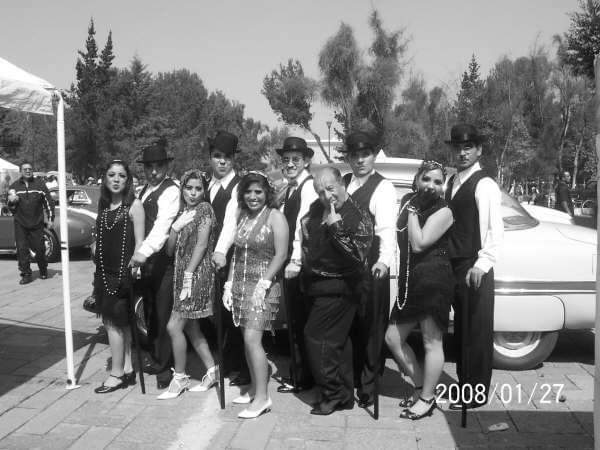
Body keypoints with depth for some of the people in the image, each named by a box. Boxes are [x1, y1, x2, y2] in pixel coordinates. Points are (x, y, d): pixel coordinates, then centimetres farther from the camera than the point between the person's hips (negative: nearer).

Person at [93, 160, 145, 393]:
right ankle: (127, 369, 19)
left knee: (114, 322, -2)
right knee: (121, 322, 11)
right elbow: (100, 239, 15)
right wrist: (97, 268, 14)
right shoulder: (103, 204, 10)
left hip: (123, 271, -6)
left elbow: (139, 241, -9)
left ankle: (117, 374, 8)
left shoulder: (134, 205, -8)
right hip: (104, 271, 6)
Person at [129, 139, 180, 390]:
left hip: (164, 259, -7)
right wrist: (139, 254, 8)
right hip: (146, 258, 7)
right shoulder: (144, 191, 15)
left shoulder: (170, 191, -12)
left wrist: (144, 251, -35)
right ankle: (154, 356, 32)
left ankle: (165, 367, 9)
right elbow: (140, 223, 16)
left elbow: (163, 223, -25)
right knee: (150, 311, 16)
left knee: (164, 314, -2)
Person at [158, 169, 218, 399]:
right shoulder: (183, 213, 15)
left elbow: (202, 244, -14)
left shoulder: (204, 208, -6)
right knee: (190, 327, 12)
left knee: (174, 327, -8)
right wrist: (175, 228, -6)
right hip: (182, 274, 8)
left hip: (198, 274, -8)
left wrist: (189, 274, -18)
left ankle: (180, 377, 7)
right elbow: (170, 250, 11)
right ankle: (212, 370, 23)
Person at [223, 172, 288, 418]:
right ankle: (254, 388, 22)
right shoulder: (242, 216, 13)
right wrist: (229, 284, 9)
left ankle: (262, 397, -5)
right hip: (240, 284, 7)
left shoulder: (275, 217, -7)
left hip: (263, 285, -6)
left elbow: (281, 254, -12)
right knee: (247, 340, 10)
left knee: (252, 339, -13)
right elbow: (236, 253, 15)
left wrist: (263, 283, -18)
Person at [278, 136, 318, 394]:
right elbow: (287, 223, 11)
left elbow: (303, 224, -20)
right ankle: (296, 371, 27)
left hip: (301, 264, -8)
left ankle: (303, 378, 13)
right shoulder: (290, 187, 14)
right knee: (294, 319, 15)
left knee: (302, 322, 1)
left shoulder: (308, 186, -12)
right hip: (290, 262, 8)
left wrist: (296, 261, -22)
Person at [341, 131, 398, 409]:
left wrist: (385, 260, -33)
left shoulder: (383, 188, -6)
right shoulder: (342, 183, 13)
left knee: (370, 326, 4)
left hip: (370, 267, -5)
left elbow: (387, 227, -18)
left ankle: (368, 386, 18)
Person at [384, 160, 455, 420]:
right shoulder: (408, 201, 12)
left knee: (431, 341, 0)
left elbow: (419, 244, -17)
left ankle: (426, 399, 13)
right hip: (410, 281, 8)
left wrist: (413, 210, -13)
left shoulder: (442, 212, -7)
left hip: (434, 279, -8)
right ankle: (421, 388, 26)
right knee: (392, 338, 11)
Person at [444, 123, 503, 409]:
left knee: (476, 331, 2)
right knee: (461, 329, 16)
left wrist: (482, 264, -22)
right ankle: (464, 385, 29)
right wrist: (447, 261, 6)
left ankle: (476, 394, 13)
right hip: (455, 266, 7)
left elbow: (495, 229, -16)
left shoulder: (485, 185, -10)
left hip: (475, 269, -7)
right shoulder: (452, 182, 13)